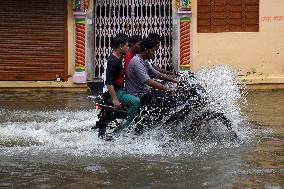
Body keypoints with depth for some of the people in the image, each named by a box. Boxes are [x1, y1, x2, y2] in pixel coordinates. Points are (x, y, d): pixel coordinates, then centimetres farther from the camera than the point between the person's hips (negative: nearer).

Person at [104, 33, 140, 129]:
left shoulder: (119, 58, 10)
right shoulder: (112, 61, -22)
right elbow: (109, 83, -28)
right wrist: (115, 99, -31)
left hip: (120, 90, 11)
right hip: (115, 92, -11)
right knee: (136, 101, -25)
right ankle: (126, 126, -18)